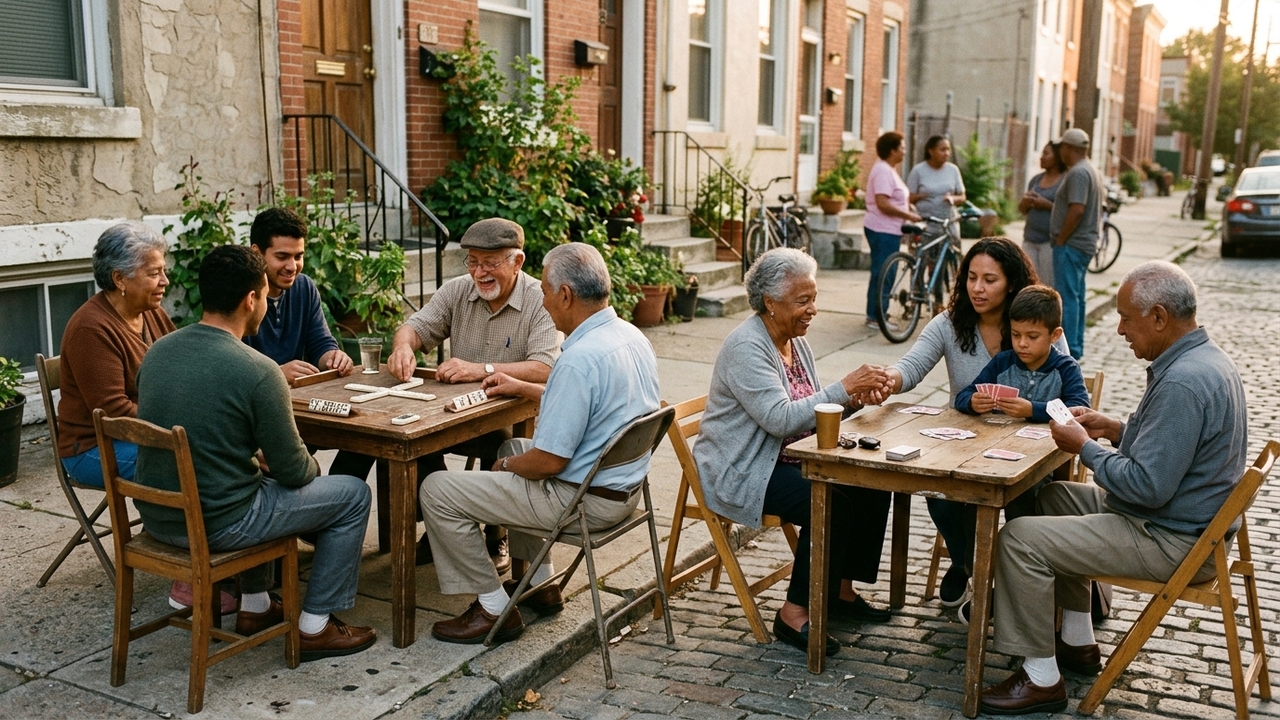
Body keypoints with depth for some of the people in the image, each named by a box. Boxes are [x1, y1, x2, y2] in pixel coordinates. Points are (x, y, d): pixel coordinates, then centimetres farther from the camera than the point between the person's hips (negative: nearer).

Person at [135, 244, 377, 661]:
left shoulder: (158, 351, 1)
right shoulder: (258, 372, -21)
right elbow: (293, 471, -13)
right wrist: (312, 466, 9)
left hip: (156, 516, 8)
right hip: (215, 526, -8)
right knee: (353, 494, 9)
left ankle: (255, 606, 40)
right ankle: (315, 626, 15)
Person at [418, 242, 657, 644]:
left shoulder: (580, 359, -27)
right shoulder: (632, 337, 2)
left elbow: (549, 460, -25)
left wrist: (507, 465, -4)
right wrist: (524, 389, 19)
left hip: (583, 501, -10)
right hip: (623, 487, 10)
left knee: (437, 491, -2)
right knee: (511, 449, 34)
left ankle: (494, 608, 7)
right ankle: (540, 585, 34)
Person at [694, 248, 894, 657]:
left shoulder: (795, 341, 9)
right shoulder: (747, 347, -20)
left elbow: (813, 411, 10)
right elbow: (781, 419, -28)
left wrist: (856, 397, -10)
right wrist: (843, 388, -27)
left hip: (786, 459, 9)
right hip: (739, 473, -9)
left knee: (872, 487, -6)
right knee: (831, 504, -27)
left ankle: (841, 590, 8)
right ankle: (795, 615, -14)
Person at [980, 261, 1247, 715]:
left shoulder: (1182, 383, -27)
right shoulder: (1204, 358, 7)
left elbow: (1148, 486, -28)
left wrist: (1086, 448, -14)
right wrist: (1116, 430, 7)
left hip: (1171, 541, -11)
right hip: (1187, 521, 11)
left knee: (1019, 539, -14)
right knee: (1054, 498, 23)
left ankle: (1041, 678, -2)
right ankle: (1078, 644, 26)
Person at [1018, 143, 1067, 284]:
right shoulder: (1036, 180, 15)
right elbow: (1022, 210, 19)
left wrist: (1046, 204, -17)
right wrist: (1025, 202, -2)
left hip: (1051, 241, -6)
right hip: (1030, 240, 6)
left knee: (1049, 286, -7)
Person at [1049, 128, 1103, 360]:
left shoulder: (1078, 173, -16)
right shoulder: (1090, 171, 17)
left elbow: (1077, 210, -25)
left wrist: (1060, 239, -17)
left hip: (1071, 245, -11)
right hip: (1085, 243, 11)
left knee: (1067, 297, -9)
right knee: (1076, 295, 15)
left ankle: (1068, 349, -8)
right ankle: (1076, 346, 22)